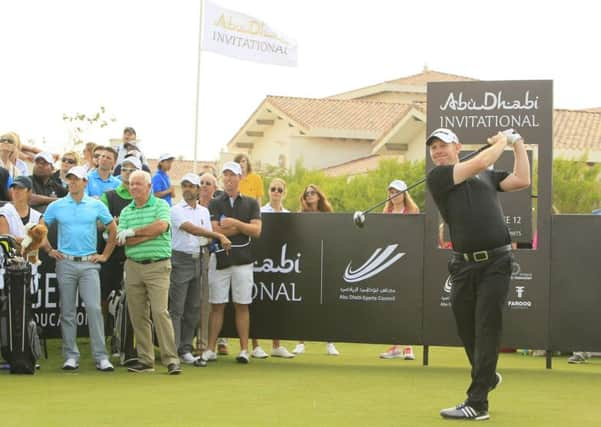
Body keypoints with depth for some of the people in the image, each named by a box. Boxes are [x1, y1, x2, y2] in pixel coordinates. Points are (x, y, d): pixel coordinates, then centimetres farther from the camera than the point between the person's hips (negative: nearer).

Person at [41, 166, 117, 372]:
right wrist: (49, 250, 6)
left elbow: (113, 230, 11)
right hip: (65, 263, 1)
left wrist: (105, 255, 6)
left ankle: (101, 356, -7)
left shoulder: (96, 206, 3)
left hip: (89, 263, -1)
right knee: (67, 312, 4)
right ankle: (71, 356, 11)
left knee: (94, 308, -9)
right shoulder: (56, 206, 4)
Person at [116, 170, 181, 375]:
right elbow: (121, 241, -1)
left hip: (158, 266, -5)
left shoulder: (161, 205, 2)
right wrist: (149, 234, -10)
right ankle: (145, 360, 13)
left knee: (160, 311, -12)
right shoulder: (126, 212, 12)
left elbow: (161, 225, -18)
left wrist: (134, 232, -8)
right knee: (137, 314, 5)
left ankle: (171, 359, -9)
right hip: (133, 266, 5)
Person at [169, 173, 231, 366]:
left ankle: (186, 350, 14)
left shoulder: (204, 211, 14)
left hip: (198, 260, 6)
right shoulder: (176, 210, -5)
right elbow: (191, 229, -19)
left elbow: (207, 237, 13)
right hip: (181, 260, -6)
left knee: (193, 309, 8)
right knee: (177, 308, -7)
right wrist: (219, 236, -24)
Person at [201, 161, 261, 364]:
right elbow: (215, 231, -6)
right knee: (216, 306, 1)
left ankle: (244, 350, 6)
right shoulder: (215, 203, 8)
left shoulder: (251, 203, 10)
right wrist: (243, 227, -4)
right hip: (220, 260, 0)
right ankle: (210, 349, 4)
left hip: (243, 261, 0)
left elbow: (256, 231, -2)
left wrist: (234, 223, -12)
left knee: (242, 306, 3)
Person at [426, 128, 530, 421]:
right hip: (464, 264, 1)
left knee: (486, 328, -7)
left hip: (495, 261, -1)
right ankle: (487, 377, 39)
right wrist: (502, 141, 9)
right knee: (466, 328, 12)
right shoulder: (437, 177, 3)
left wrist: (518, 145, 8)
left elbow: (522, 180, 7)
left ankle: (477, 403, -8)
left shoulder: (487, 176, 14)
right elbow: (481, 162, -5)